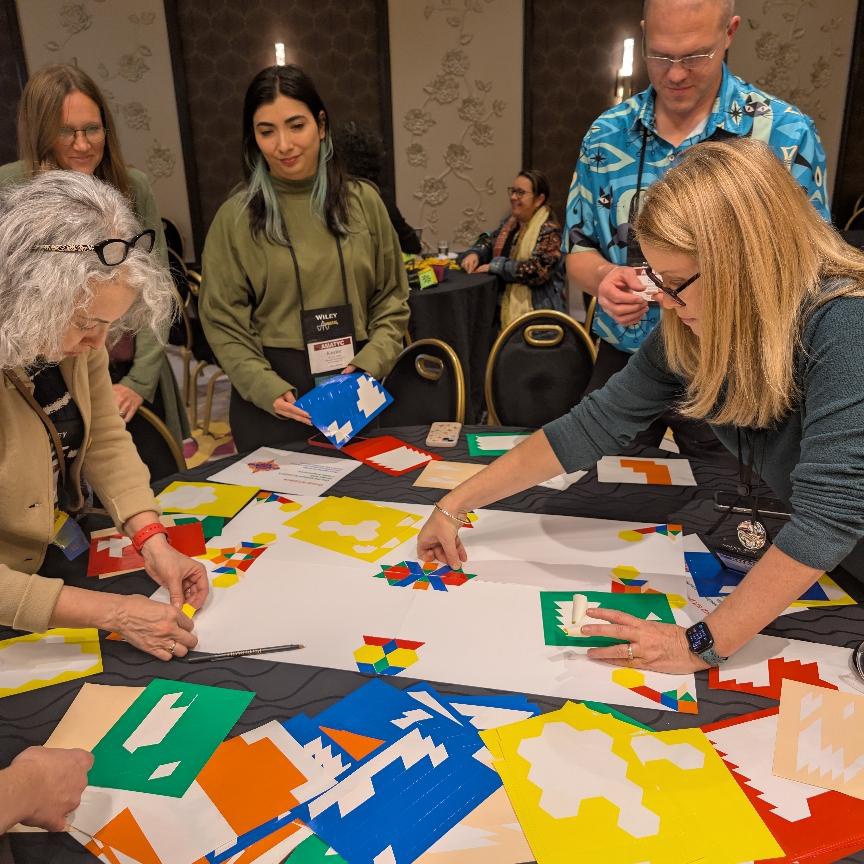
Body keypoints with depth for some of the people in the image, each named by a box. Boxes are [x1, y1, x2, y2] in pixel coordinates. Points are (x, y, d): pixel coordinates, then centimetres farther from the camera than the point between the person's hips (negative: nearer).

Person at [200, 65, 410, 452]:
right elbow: (223, 323, -4)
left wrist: (367, 365, -10)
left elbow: (392, 300, 5)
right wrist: (268, 389, -17)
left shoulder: (362, 202, 2)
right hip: (269, 402, -2)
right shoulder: (235, 217, -4)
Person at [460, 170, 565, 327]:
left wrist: (496, 265, -17)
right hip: (507, 301, 7)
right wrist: (474, 253, -2)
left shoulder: (549, 231, -10)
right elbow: (489, 242, 22)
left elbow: (538, 270, -21)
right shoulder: (511, 222, 13)